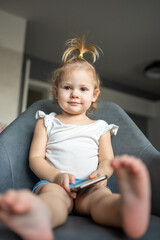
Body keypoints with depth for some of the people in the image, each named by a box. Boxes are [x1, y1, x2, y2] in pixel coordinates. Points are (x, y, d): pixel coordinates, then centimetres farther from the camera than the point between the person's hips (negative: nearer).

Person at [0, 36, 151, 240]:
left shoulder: (100, 127, 24)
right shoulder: (46, 122, 20)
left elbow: (107, 159, 14)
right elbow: (36, 158, 9)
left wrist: (102, 174, -12)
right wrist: (57, 176, -13)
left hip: (89, 186, 1)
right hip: (54, 182, 0)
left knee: (100, 195, -35)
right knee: (52, 193, -36)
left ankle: (129, 208, -67)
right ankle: (38, 216, -69)